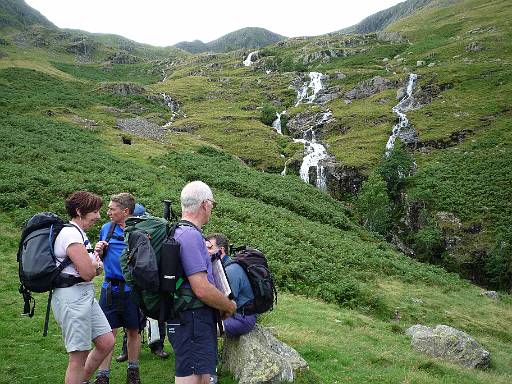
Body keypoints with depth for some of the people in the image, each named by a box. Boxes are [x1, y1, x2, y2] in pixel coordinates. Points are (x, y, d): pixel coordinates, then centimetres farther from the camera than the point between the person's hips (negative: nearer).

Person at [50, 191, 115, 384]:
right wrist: (95, 263, 2)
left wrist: (93, 265, -6)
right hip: (72, 297, -10)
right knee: (79, 356, -2)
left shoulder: (79, 233, 15)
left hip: (85, 295, 10)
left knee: (107, 342, 11)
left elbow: (96, 269, 17)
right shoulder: (70, 234, -16)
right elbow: (87, 273, -19)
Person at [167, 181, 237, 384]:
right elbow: (202, 289, -22)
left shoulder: (180, 232, 15)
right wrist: (230, 306, -6)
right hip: (192, 320, -10)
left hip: (197, 320, 10)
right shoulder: (191, 235, -18)